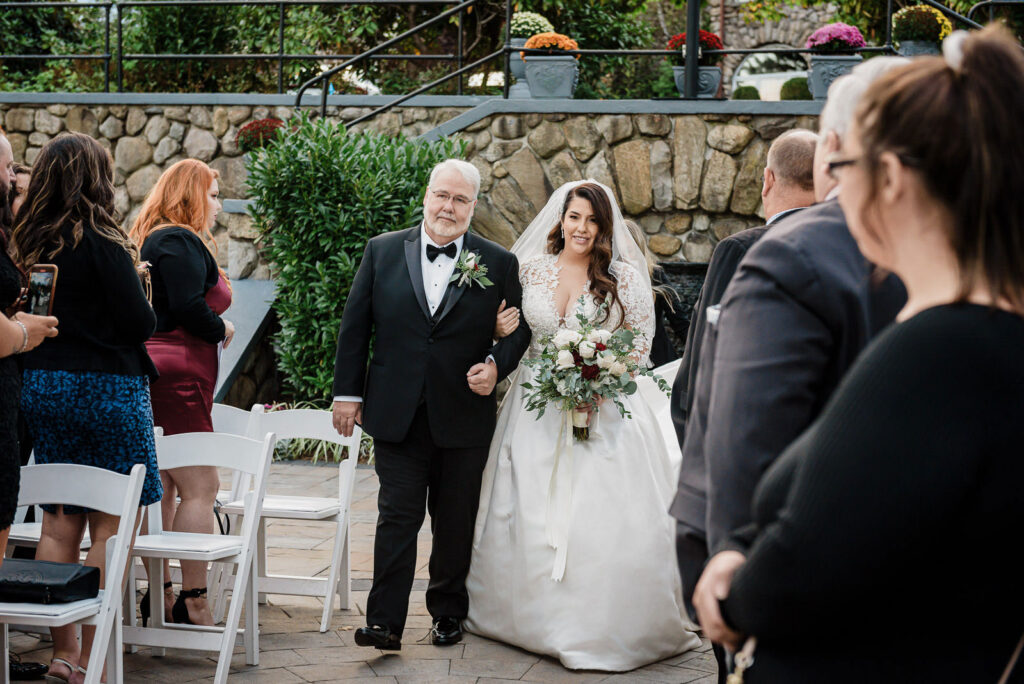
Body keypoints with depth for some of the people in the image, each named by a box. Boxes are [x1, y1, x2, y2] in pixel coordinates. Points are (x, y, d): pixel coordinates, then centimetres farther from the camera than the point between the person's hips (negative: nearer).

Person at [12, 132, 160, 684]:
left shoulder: (27, 241, 5)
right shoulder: (102, 244, -14)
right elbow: (139, 323, -14)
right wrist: (135, 280, 6)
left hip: (40, 385, 7)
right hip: (104, 386, -7)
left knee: (59, 521, 12)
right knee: (110, 527, 0)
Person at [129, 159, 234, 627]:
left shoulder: (153, 239, 20)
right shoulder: (180, 242, -11)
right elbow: (188, 307, -21)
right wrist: (221, 330, -3)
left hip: (155, 376, 10)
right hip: (178, 373, -10)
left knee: (163, 486, 12)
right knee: (200, 486, -8)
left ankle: (158, 595, 15)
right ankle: (193, 601, -9)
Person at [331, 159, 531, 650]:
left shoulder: (498, 264, 2)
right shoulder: (382, 251, 3)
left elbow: (520, 329, 8)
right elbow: (355, 326, 5)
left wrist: (497, 365, -12)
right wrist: (348, 392, 2)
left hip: (464, 418, 1)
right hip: (397, 415, -1)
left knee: (456, 522, 11)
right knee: (397, 517, -5)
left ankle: (448, 612, 26)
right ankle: (385, 622, -6)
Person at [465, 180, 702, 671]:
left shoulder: (625, 276, -1)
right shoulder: (531, 270, 5)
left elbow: (642, 340, 2)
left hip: (605, 408, -2)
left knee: (602, 516, -7)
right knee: (530, 516, 4)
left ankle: (603, 627, 3)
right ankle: (536, 617, 19)